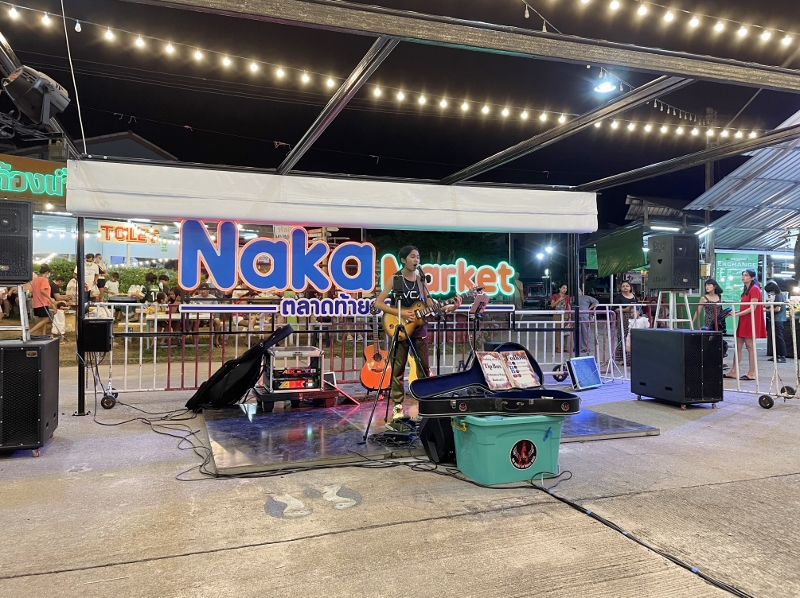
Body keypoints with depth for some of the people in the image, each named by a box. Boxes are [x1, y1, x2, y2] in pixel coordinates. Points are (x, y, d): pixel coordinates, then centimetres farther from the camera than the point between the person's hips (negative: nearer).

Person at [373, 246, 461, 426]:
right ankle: (397, 408, 5)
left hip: (419, 329, 5)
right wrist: (400, 313, -19)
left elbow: (431, 306, 6)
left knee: (424, 368, 8)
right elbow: (378, 303, -11)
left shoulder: (421, 280, 7)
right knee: (398, 369, -1)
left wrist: (452, 308, -8)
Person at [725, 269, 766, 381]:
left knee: (750, 347, -4)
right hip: (743, 321, 9)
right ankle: (734, 372, 10)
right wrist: (736, 312, 5)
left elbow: (752, 308, -17)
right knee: (738, 346, 7)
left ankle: (751, 374, 2)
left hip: (751, 321, -9)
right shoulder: (746, 289, 17)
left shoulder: (754, 289, -10)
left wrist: (737, 314, -18)